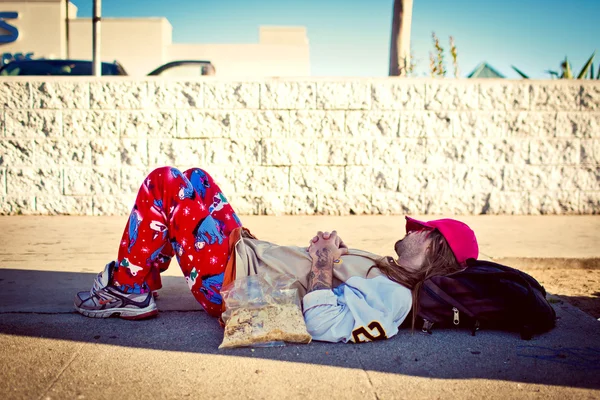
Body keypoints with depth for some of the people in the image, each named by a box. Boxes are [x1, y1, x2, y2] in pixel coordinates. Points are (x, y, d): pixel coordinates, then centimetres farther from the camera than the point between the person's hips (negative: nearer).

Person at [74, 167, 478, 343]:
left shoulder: (392, 297, -20)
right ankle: (135, 279, 20)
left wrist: (323, 261, -21)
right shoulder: (388, 274, 9)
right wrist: (327, 253, 1)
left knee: (168, 185, -8)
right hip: (253, 255, 9)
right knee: (195, 179, 15)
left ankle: (130, 291, 4)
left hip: (231, 284, -9)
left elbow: (323, 324, -33)